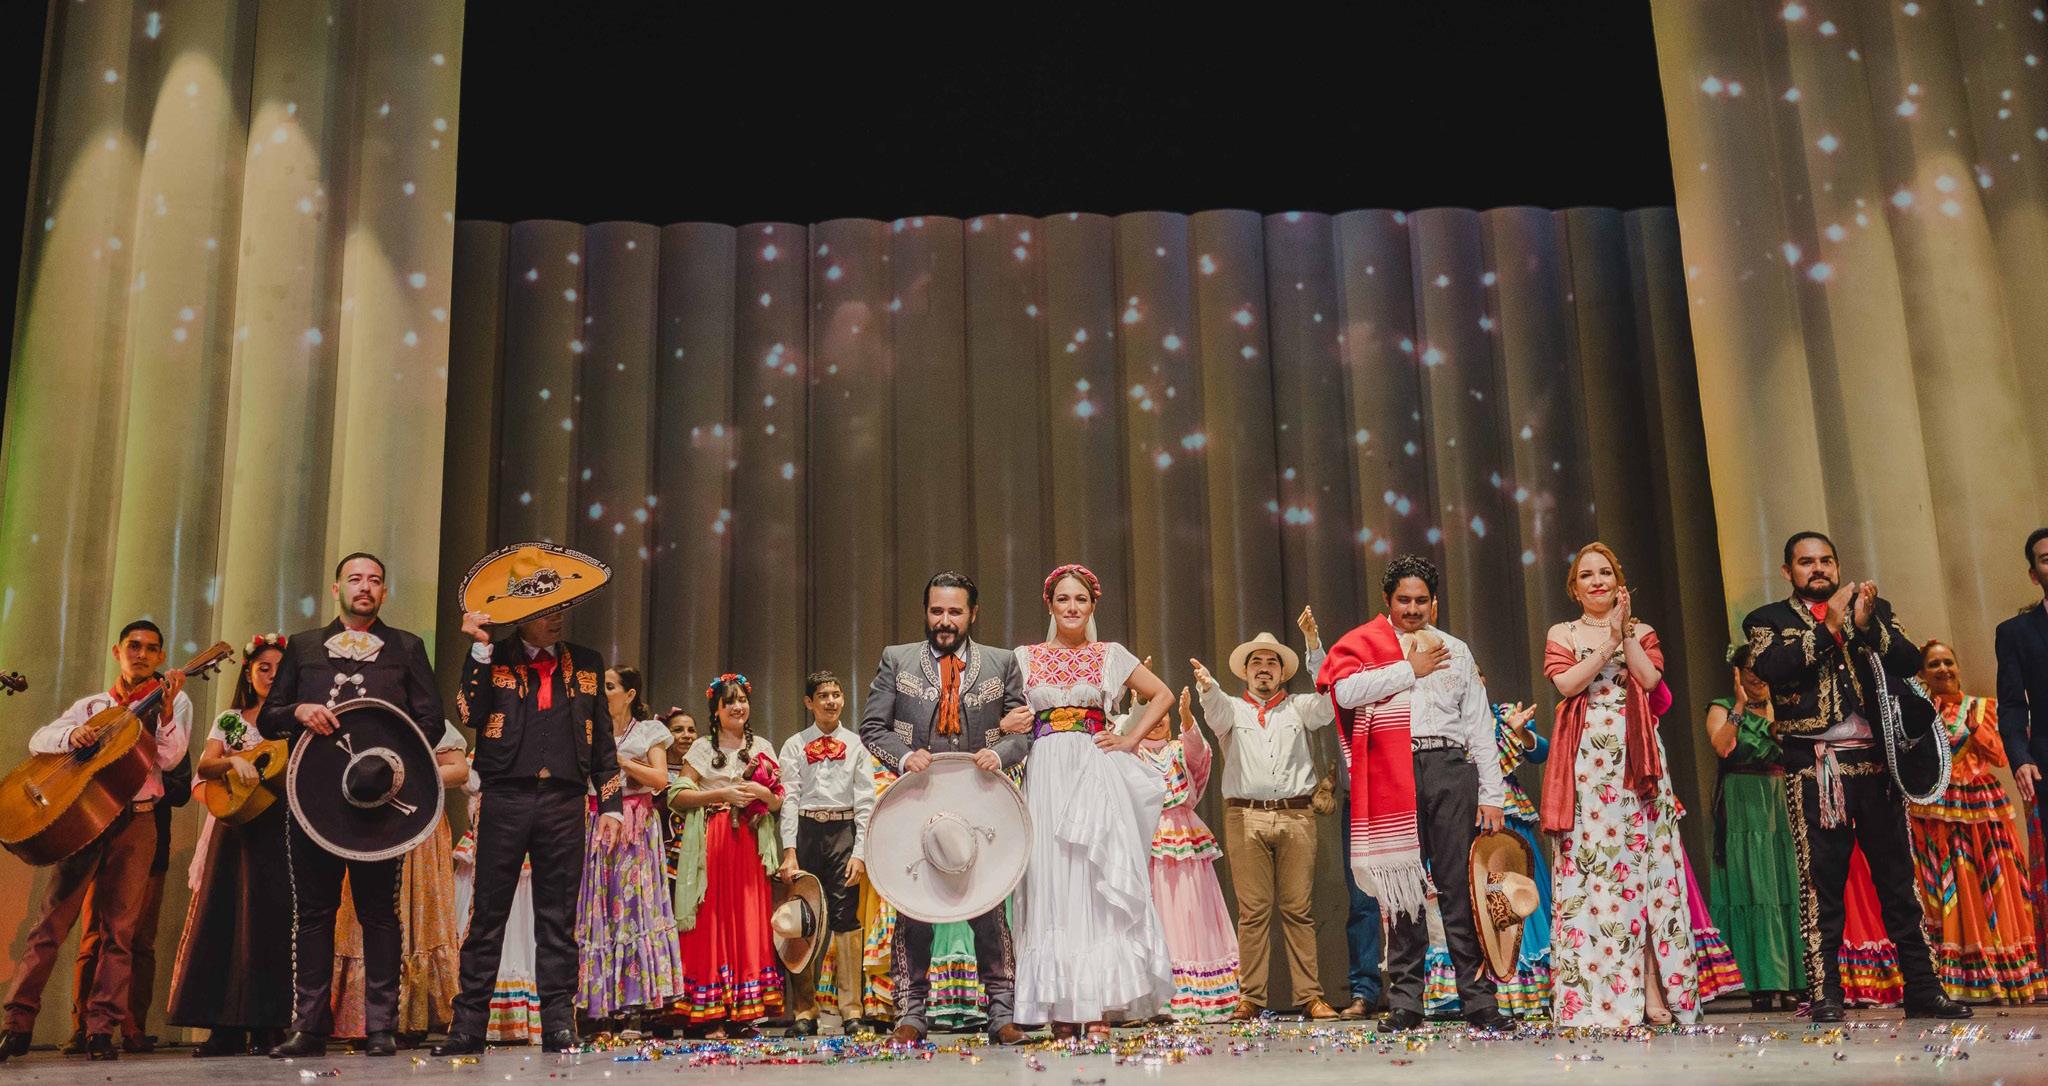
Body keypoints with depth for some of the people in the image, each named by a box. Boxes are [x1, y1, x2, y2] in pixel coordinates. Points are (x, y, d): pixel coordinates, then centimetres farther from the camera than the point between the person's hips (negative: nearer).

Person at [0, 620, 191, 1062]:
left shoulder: (173, 703, 9)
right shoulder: (93, 705, 16)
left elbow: (168, 759, -5)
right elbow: (38, 739, 4)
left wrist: (166, 708, -21)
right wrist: (73, 734, -18)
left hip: (135, 820, -2)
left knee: (119, 930, -3)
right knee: (50, 921, -3)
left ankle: (101, 1030, -1)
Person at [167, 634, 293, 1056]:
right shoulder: (229, 720, 15)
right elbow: (204, 766, 1)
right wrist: (232, 761, -18)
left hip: (280, 827, -2)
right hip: (235, 824, 2)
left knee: (270, 917, -8)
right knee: (224, 916, -4)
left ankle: (266, 1028, -6)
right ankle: (227, 1029, 0)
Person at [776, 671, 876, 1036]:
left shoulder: (856, 744, 9)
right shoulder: (795, 745, 9)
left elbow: (865, 801, 4)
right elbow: (789, 799, 1)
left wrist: (860, 852, -6)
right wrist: (789, 851, -9)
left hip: (845, 831, 0)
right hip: (806, 831, 1)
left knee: (846, 917, -6)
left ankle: (851, 1010, -1)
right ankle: (805, 1011, 9)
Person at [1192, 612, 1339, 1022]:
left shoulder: (1300, 708, 18)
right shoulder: (1232, 709, 15)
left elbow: (1327, 696, -2)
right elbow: (1215, 708, -8)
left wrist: (1313, 644, -14)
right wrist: (1206, 685, -32)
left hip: (1296, 815, 1)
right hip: (1246, 816, 0)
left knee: (1298, 909, -1)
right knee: (1253, 910, -2)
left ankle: (1310, 996, 2)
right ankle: (1251, 998, 1)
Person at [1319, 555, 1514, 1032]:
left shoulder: (1455, 650, 21)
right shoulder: (1365, 643, 12)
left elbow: (1479, 724, 17)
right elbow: (1345, 689, -10)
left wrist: (1492, 794, 8)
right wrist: (1410, 670, -2)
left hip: (1450, 767, 2)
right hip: (1393, 775, -2)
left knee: (1461, 886, -1)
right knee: (1402, 885, -1)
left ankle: (1478, 999, 2)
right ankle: (1405, 1001, 5)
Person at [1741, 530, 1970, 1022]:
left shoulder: (1875, 610, 17)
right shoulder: (1769, 620, 9)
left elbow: (1909, 662, 3)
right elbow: (1769, 667, -10)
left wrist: (1867, 624, -11)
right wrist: (1827, 626, -12)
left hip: (1877, 763, 3)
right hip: (1816, 767, -2)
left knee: (1898, 878, 5)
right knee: (1821, 884, -2)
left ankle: (1923, 988, 11)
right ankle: (1826, 996, 1)